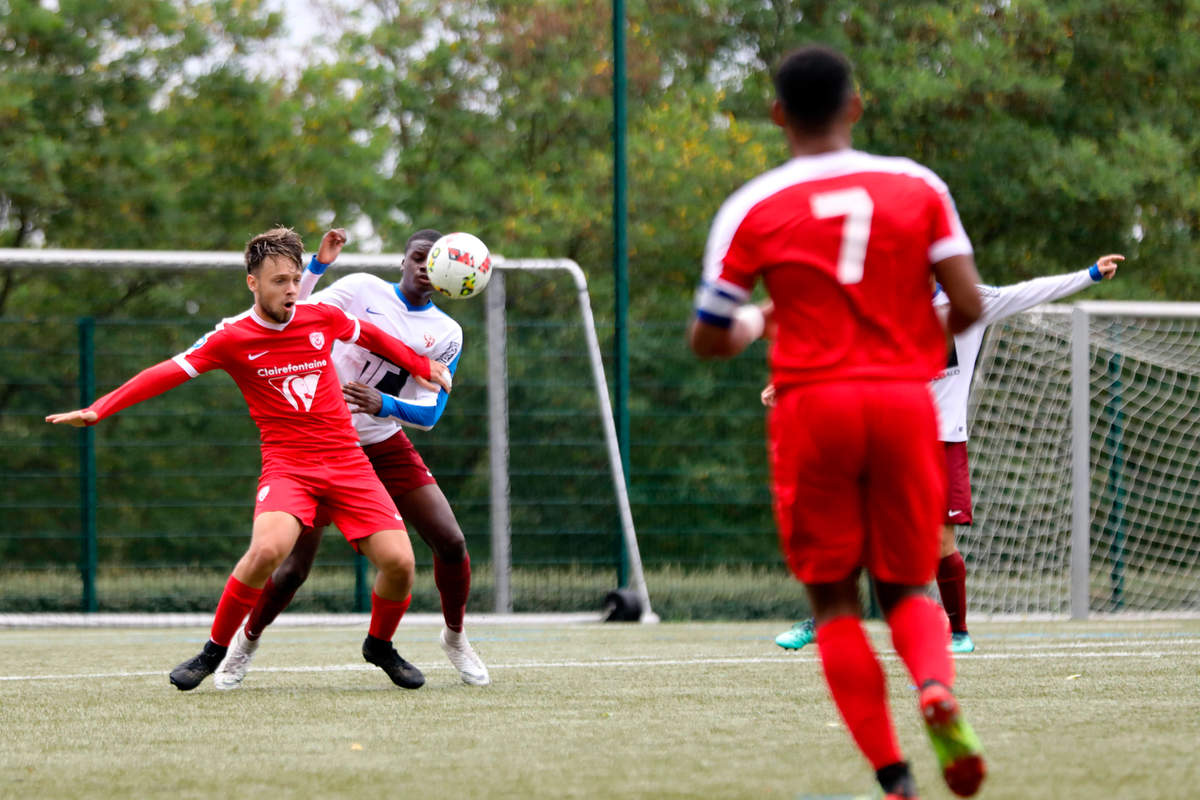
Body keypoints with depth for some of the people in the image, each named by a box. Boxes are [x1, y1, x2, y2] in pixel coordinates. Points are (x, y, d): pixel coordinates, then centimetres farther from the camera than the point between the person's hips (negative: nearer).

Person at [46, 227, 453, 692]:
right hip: (286, 465, -3)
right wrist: (99, 410, -16)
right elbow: (168, 373, -8)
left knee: (398, 560, -11)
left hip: (347, 461, 3)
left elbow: (369, 336, 23)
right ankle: (215, 650, -10)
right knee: (267, 549, -32)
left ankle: (380, 645, 22)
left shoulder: (323, 318, 3)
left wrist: (422, 366, 30)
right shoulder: (232, 338, -5)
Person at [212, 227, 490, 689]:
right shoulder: (363, 290, -6)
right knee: (294, 568, -8)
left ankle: (455, 637, 20)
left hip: (385, 444, 3)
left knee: (450, 543, -7)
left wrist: (383, 404, -23)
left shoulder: (446, 334, 2)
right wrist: (319, 263, -22)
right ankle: (246, 642, 20)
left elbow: (429, 414, -4)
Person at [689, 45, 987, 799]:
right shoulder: (918, 186, 3)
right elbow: (968, 304, -3)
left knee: (835, 599, 7)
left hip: (813, 404, -2)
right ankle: (938, 689, -20)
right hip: (905, 399, 2)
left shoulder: (754, 209, -1)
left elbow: (708, 337, 1)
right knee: (908, 587, 14)